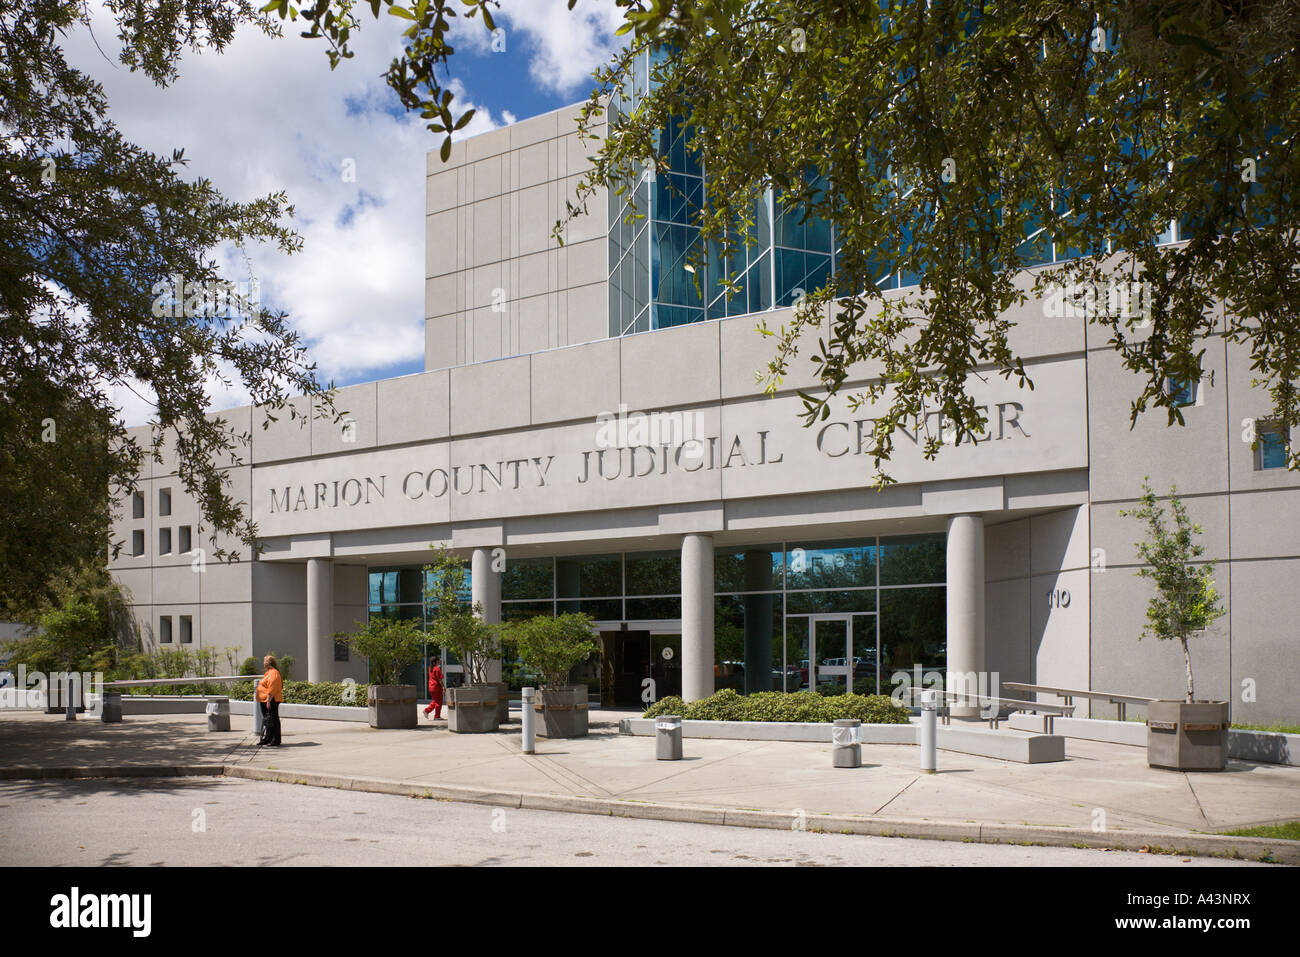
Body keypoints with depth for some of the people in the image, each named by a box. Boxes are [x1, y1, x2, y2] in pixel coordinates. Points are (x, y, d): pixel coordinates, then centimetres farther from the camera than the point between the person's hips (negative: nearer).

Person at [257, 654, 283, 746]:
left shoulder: (273, 673, -17)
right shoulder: (269, 672, 18)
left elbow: (271, 689, -23)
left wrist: (269, 701, -25)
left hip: (271, 701, -11)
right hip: (265, 701, 11)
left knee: (272, 720, -8)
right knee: (266, 720, 17)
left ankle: (275, 742, -5)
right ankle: (266, 739, 26)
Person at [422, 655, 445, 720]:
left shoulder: (430, 668, 8)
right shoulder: (437, 668, -18)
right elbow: (439, 679, -18)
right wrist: (443, 687, -13)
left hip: (431, 687, 8)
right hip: (437, 687, -8)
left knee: (434, 701, 22)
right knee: (438, 702, 3)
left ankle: (426, 711, 13)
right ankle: (437, 716, 7)